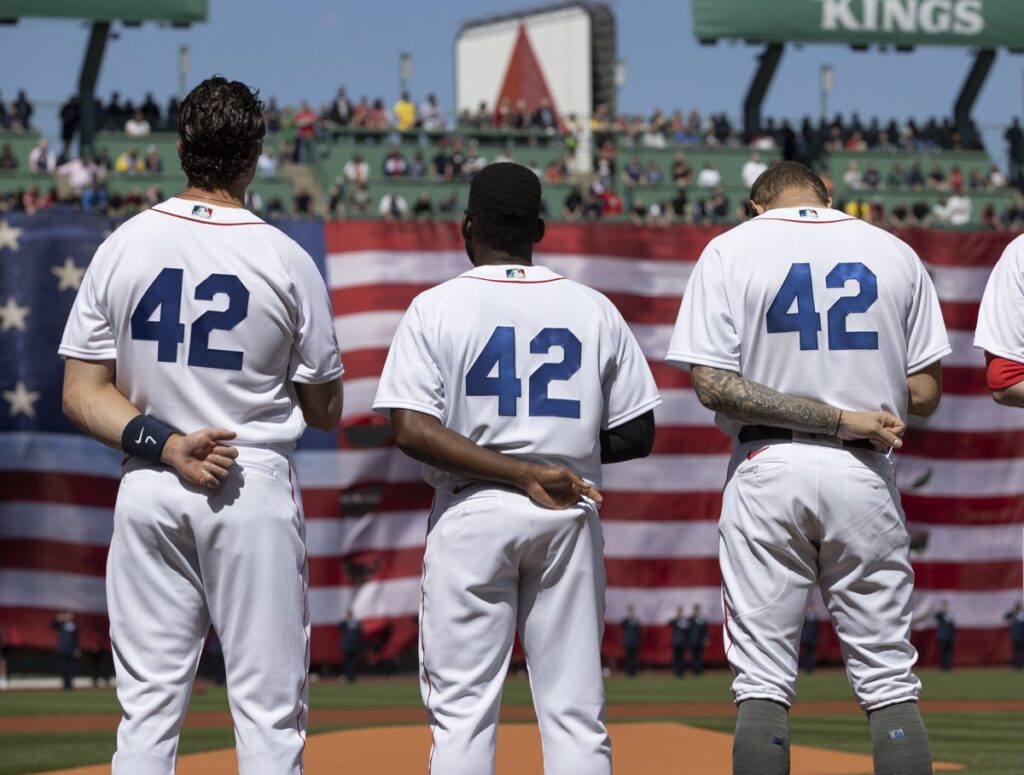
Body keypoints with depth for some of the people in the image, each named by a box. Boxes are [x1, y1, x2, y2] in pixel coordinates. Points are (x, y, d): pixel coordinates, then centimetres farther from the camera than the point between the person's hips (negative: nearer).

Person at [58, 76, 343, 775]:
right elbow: (325, 410, 2)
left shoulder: (121, 248, 1)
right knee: (269, 710, 1)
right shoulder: (285, 260, -6)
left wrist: (165, 443, -10)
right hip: (255, 487, -3)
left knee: (148, 705, 7)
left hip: (147, 491, 3)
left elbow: (83, 394, -3)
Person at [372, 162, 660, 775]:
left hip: (471, 514, -2)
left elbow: (413, 431, -13)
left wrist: (520, 471, -14)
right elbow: (637, 436, 5)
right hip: (569, 519, 2)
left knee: (462, 711, 2)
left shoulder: (437, 308, -1)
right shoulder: (594, 310, 5)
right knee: (576, 712, 4)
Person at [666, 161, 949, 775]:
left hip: (767, 471, -1)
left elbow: (712, 385, -10)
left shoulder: (731, 251, 1)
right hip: (865, 475, 1)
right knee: (891, 683, 5)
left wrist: (842, 419, -12)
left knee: (763, 682, 1)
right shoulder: (895, 253, 6)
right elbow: (925, 394, 3)